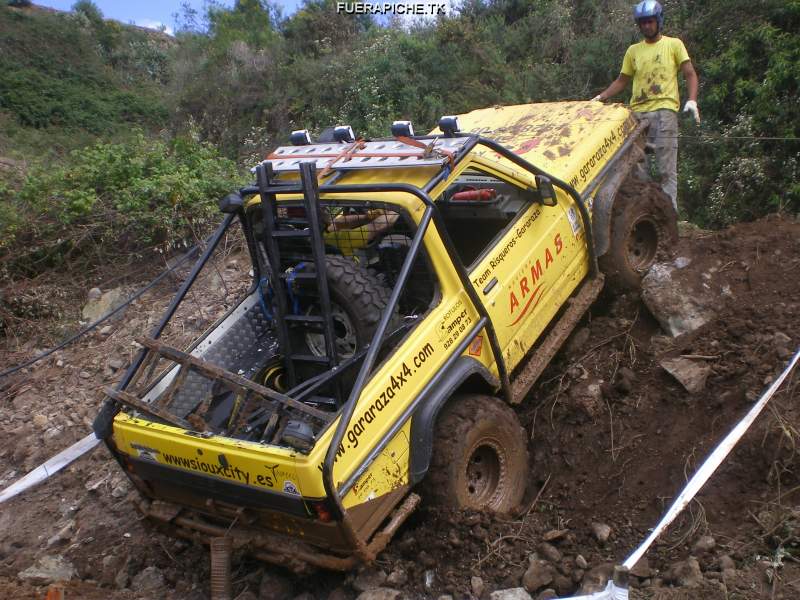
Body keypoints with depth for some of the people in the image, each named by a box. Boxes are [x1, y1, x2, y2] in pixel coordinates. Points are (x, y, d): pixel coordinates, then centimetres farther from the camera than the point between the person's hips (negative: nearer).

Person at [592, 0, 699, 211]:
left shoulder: (674, 44, 11)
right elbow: (621, 81, 22)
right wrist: (601, 97, 6)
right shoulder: (633, 50, 20)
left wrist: (692, 100, -12)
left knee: (667, 169, -8)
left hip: (664, 111, -3)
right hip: (637, 112, 4)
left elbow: (690, 74, 5)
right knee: (635, 166, -1)